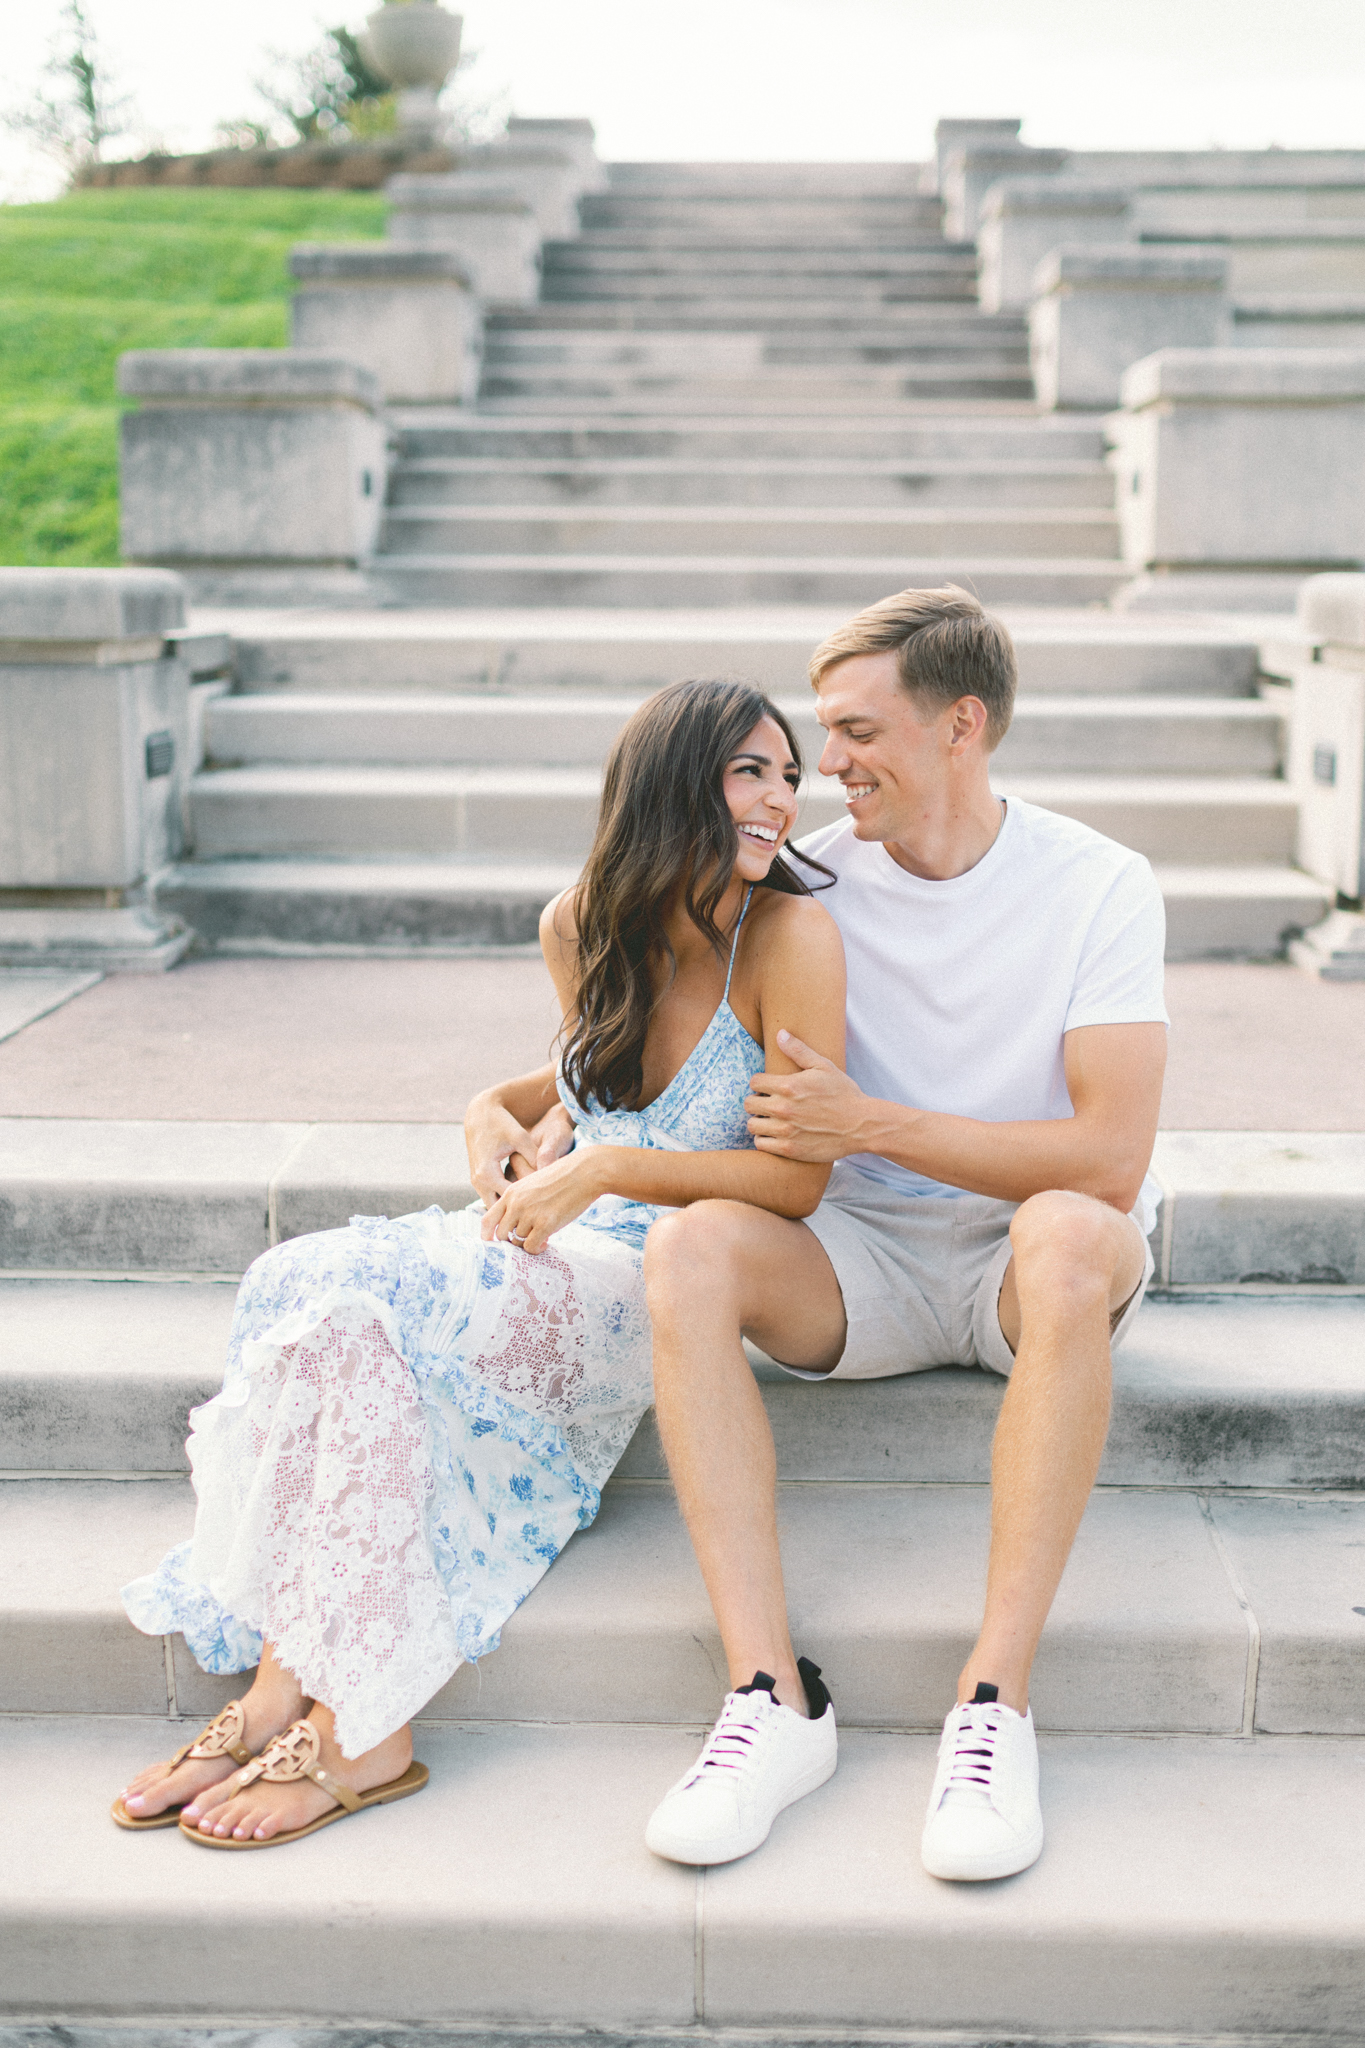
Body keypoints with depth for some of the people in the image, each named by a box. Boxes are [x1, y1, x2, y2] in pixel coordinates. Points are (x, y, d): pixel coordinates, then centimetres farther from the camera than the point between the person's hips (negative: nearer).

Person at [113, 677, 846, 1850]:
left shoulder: (791, 937, -12)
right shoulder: (579, 926, 6)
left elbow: (800, 1178, -14)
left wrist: (607, 1167, -20)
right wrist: (500, 1109, 6)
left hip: (673, 1282, -6)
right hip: (561, 1249, 6)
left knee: (345, 1314, -25)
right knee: (304, 1283, -21)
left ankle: (352, 1727, -18)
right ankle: (289, 1698, -21)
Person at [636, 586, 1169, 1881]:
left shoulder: (1098, 887, -8)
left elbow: (1110, 1162, -16)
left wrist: (869, 1125, -19)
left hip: (1028, 1267, -2)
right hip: (868, 1261, 3)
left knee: (1068, 1237, -38)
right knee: (687, 1249, -28)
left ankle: (995, 1701, -33)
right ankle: (769, 1699, -31)